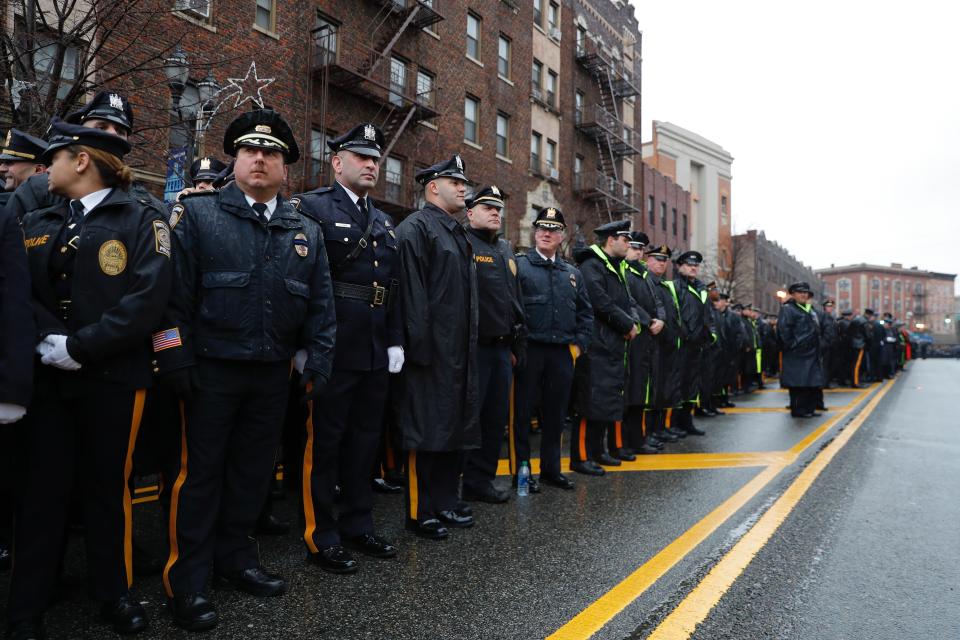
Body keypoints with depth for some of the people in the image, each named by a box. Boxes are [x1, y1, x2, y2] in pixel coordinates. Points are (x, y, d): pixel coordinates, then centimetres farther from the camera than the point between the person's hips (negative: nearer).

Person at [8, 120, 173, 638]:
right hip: (45, 379, 3)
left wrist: (79, 348, -17)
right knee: (40, 489, 9)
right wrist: (48, 340, -16)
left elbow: (147, 300, -14)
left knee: (108, 487, 10)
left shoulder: (142, 220, -2)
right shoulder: (35, 224, 13)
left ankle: (114, 590, 28)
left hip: (114, 379, -3)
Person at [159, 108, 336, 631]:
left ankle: (235, 559, 32)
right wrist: (176, 361, -12)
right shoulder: (197, 214, 0)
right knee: (200, 472, 5)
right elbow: (175, 292, -6)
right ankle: (188, 582, 19)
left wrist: (318, 364, 1)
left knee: (253, 470, 14)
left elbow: (320, 306, 8)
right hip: (211, 370, -3)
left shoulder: (307, 232, 9)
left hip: (273, 375, 4)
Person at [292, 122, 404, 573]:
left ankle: (358, 527, 31)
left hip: (376, 353, 8)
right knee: (324, 443, 4)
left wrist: (395, 341, 11)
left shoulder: (384, 223, 17)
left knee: (365, 440, 16)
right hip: (333, 351, -7)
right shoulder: (311, 207, -6)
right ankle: (321, 538, 18)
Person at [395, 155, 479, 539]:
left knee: (456, 428, 15)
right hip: (431, 351, -9)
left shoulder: (457, 233, 19)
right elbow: (412, 292, -17)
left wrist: (470, 345, 14)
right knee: (425, 433, 0)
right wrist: (419, 345, -21)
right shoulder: (416, 227, -8)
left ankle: (445, 503, 28)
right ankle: (420, 514, 13)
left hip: (460, 351, 9)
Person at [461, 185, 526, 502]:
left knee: (496, 417, 12)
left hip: (502, 347, 8)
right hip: (474, 346, -8)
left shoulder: (505, 249, 20)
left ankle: (482, 479, 24)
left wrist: (517, 344, 18)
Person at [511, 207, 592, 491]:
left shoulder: (573, 273, 16)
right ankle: (520, 470, 13)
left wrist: (579, 343, 8)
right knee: (522, 412, 2)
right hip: (528, 350, -5)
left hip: (563, 353, 5)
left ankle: (551, 469, 24)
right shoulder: (518, 265, -1)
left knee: (556, 412, 11)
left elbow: (586, 313, 19)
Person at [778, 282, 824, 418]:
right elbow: (783, 329, -19)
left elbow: (816, 329, 27)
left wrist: (816, 347, 18)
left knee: (812, 382, 11)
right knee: (798, 382, -6)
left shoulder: (810, 310, 20)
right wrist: (792, 344, -20)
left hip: (811, 353, 9)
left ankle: (809, 408, 20)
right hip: (797, 354, -9)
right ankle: (798, 410, 1)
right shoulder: (787, 309, -9)